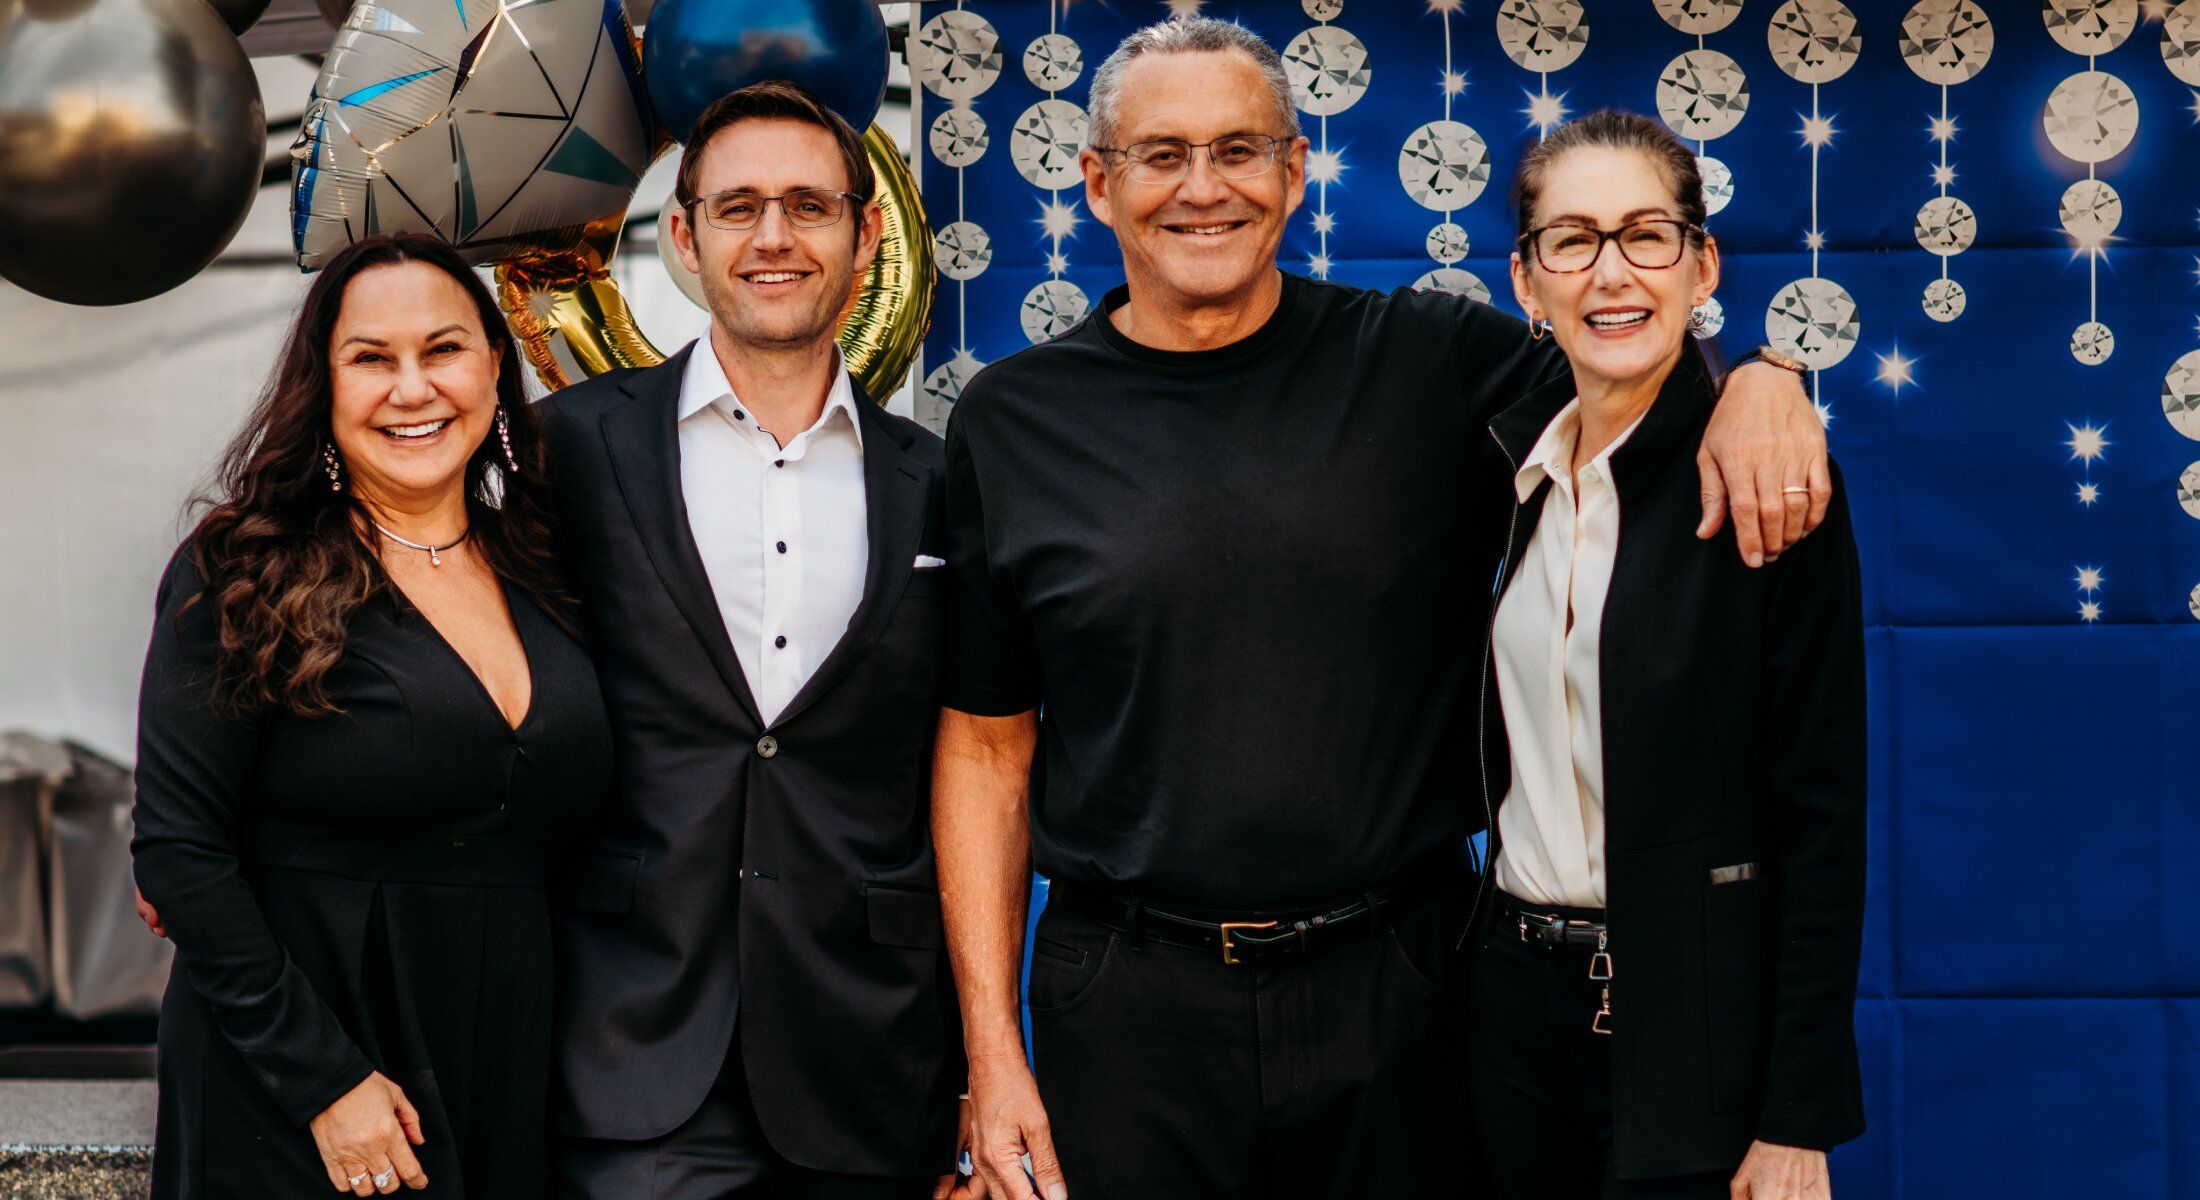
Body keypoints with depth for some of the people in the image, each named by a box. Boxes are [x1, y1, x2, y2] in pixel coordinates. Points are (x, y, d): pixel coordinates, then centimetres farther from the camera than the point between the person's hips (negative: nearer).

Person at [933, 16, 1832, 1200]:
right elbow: (985, 749, 2)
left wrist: (1755, 378, -11)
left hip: (1396, 995, 1)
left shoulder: (1432, 362, 0)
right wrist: (991, 1050, -2)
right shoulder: (1011, 422, 1)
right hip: (1131, 1006, 0)